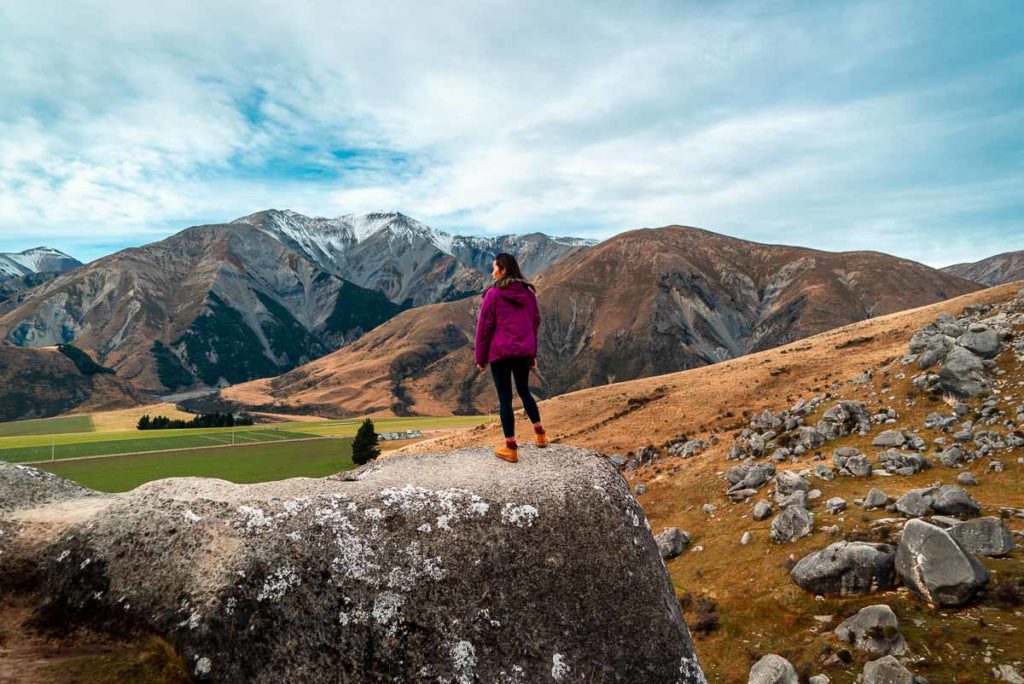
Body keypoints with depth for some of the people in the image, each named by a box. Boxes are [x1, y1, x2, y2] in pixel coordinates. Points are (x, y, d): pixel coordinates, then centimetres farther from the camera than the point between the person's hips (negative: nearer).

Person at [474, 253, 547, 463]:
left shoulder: (493, 294, -9)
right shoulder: (528, 292, 6)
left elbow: (484, 327, -7)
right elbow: (535, 322, 11)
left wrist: (480, 357, 2)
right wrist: (533, 353, 19)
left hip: (500, 352, -5)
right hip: (524, 351, 5)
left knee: (505, 398, 3)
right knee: (524, 391, 25)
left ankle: (511, 449, 8)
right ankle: (540, 434, 25)